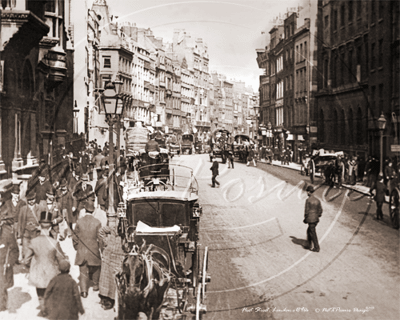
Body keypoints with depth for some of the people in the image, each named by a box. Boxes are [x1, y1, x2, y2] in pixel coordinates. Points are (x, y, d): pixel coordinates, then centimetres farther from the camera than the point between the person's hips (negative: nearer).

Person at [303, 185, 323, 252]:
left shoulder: (308, 200, -15)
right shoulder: (317, 200, 6)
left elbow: (307, 210, -15)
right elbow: (320, 210, 9)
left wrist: (305, 219, -2)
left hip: (311, 219, -7)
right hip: (316, 219, 7)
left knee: (313, 234, 2)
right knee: (309, 231, 23)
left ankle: (316, 248, 6)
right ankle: (309, 245, 29)